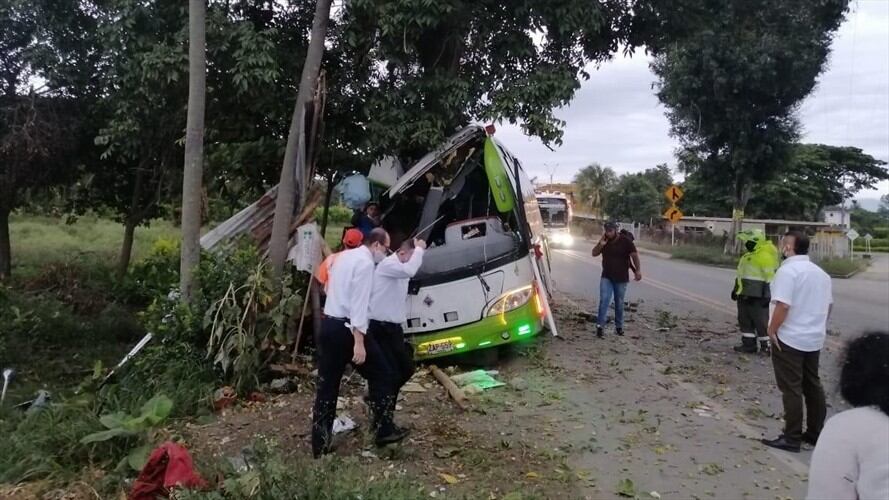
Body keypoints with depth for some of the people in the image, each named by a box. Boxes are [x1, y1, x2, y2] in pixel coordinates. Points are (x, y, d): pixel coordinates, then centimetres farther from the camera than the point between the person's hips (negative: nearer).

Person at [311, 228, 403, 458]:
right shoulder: (365, 262, -12)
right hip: (346, 328, -8)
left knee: (326, 385, 10)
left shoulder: (344, 257, 15)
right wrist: (359, 342, -23)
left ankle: (319, 445, 14)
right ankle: (383, 430, 15)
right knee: (382, 374, 9)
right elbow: (359, 303, -20)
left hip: (328, 324, 8)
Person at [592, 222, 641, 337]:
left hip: (621, 278, -2)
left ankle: (619, 326, 21)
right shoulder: (604, 242, 6)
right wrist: (600, 244, -11)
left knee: (619, 303, 7)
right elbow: (594, 253, 6)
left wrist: (638, 270, -26)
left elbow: (634, 256, -13)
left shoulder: (626, 242, -7)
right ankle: (600, 326, -12)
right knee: (604, 301, -10)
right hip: (606, 277, 2)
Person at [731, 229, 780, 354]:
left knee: (761, 321, -3)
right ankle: (748, 344, 20)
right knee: (744, 320, 12)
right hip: (744, 294, 10)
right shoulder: (749, 255, 15)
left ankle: (767, 346, 5)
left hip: (757, 296, -10)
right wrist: (736, 289, 26)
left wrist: (767, 295, -20)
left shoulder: (765, 256, -15)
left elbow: (770, 277, -19)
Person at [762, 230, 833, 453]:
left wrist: (772, 330, -14)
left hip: (789, 339, -8)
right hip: (814, 339, 8)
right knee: (813, 386, 16)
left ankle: (792, 438, 3)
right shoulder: (820, 273, 11)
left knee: (791, 389, -2)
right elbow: (828, 304, 19)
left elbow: (783, 305, -25)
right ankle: (815, 432, 25)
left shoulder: (788, 270, -17)